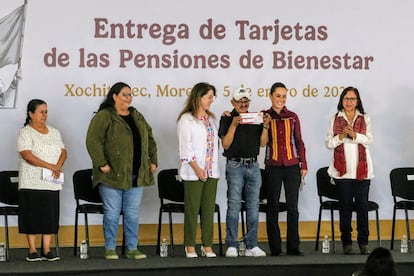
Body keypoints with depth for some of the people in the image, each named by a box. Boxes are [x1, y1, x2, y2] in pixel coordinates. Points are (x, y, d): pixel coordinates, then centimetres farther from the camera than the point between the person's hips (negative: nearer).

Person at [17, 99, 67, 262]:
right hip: (32, 183, -5)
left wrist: (58, 166, -11)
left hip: (52, 183, 5)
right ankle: (32, 251, 3)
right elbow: (27, 155, -16)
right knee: (32, 216, -3)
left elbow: (63, 152, 10)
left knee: (50, 216, 3)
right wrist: (49, 166, -21)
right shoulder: (26, 133, -4)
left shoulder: (54, 132, 16)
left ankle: (47, 251, 7)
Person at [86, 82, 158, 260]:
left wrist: (153, 161, 15)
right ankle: (110, 249, 9)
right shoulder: (103, 117, -5)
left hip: (136, 176, 6)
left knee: (133, 213, 8)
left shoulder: (137, 116, 17)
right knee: (112, 213, 0)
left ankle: (132, 248, 14)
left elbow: (150, 139, 24)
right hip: (112, 175, -6)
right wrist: (102, 164, -18)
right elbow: (93, 141, -14)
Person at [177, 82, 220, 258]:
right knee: (192, 209, -2)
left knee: (209, 209, 5)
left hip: (211, 171, 6)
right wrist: (196, 168, -14)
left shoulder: (211, 118, 17)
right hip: (193, 172, -6)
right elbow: (185, 148, -10)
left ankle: (207, 245, 10)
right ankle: (190, 246, 4)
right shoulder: (186, 119, -4)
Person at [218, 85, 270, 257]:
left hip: (253, 166, 4)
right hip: (235, 165, -4)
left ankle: (251, 246, 8)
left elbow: (262, 143, 7)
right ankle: (231, 246, -2)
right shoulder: (227, 119, 0)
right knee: (234, 206, -6)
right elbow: (226, 144, -8)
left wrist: (265, 126, -7)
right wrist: (234, 125, -17)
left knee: (253, 207, 4)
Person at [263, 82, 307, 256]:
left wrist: (303, 165, 8)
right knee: (273, 206, 3)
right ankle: (275, 247, 9)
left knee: (293, 207, 1)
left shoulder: (292, 117, 9)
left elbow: (299, 142, 12)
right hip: (273, 166, -1)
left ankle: (293, 247, 6)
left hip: (292, 165, 1)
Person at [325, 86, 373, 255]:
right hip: (342, 169, 0)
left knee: (362, 204, -3)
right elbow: (328, 143, 4)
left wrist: (355, 135, -17)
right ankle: (346, 243, 7)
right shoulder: (335, 119, 10)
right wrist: (341, 136, -13)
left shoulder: (365, 119, 11)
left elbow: (369, 140, -1)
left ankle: (363, 243, 3)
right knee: (345, 205, 1)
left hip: (361, 168, 0)